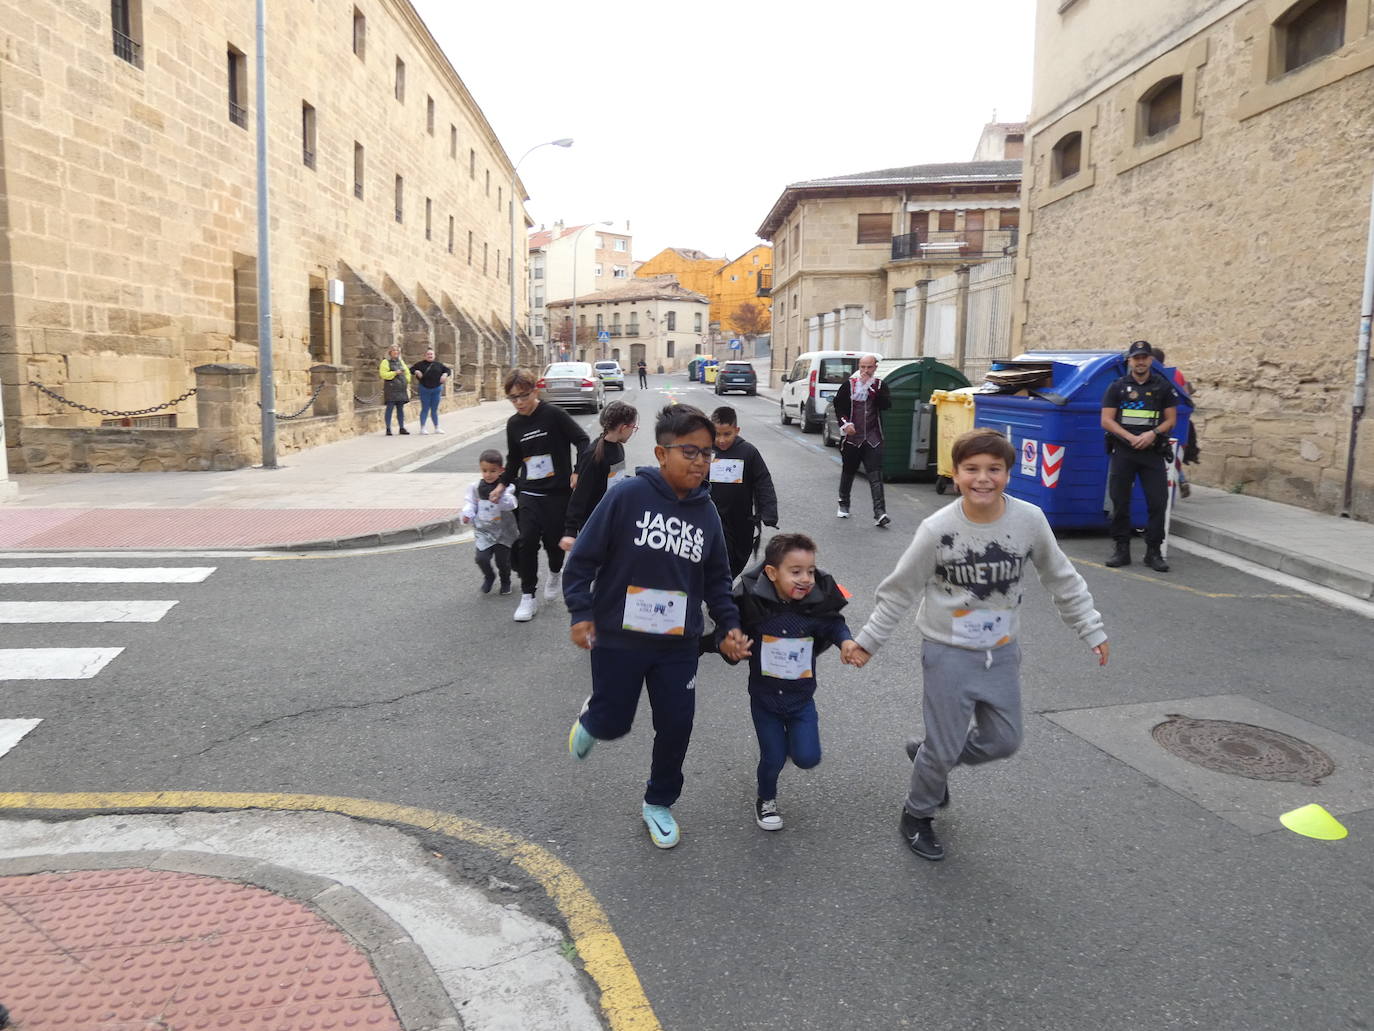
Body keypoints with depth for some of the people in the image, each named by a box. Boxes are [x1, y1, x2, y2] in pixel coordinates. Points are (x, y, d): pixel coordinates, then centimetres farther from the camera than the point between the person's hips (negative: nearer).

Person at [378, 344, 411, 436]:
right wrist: (394, 373, -18)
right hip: (391, 389, -6)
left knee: (400, 409, 8)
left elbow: (407, 372, 28)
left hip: (401, 389, 6)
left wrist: (407, 382, 14)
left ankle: (401, 428, 13)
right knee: (390, 408, -7)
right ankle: (388, 429, -3)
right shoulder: (386, 362, -2)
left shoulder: (400, 361, 18)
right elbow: (383, 374, -12)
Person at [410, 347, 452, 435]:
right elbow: (411, 369, 5)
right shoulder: (420, 364, 1)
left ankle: (437, 428, 17)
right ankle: (422, 428, 0)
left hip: (436, 389, 2)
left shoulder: (438, 365, 6)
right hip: (424, 389, -2)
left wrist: (445, 374, -10)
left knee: (435, 409, 9)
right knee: (425, 409, -3)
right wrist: (416, 372, -14)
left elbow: (448, 370, 10)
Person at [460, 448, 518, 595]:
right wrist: (467, 514, -15)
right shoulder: (475, 487, -1)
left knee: (502, 559, 4)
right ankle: (489, 577, 23)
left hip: (504, 531, -2)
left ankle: (505, 581, 36)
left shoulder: (506, 487, -12)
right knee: (482, 558, -10)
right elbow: (470, 503, 4)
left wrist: (500, 499, -43)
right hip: (483, 530, 2)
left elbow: (511, 504, -24)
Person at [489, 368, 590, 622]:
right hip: (529, 494, 4)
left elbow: (581, 440, -9)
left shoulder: (553, 414, -11)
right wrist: (503, 485, 16)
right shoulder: (513, 424, 5)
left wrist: (577, 472, -16)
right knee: (527, 542, -8)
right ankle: (528, 596, 3)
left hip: (558, 492, -3)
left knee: (553, 540, 4)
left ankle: (555, 573, 38)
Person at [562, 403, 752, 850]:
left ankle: (659, 803, 33)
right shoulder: (628, 495, -15)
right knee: (613, 723, 8)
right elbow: (584, 555, -10)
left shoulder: (706, 511, 1)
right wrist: (581, 612, -14)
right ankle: (590, 720, 47)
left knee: (676, 726, 8)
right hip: (618, 639, -4)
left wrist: (729, 625, 0)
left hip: (678, 645, 4)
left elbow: (716, 578, 10)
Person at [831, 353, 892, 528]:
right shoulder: (849, 384, 1)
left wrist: (871, 387, -16)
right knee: (848, 472, 14)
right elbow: (838, 405, 2)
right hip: (851, 437, 1)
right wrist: (845, 422, -13)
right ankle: (844, 505, 35)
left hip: (873, 438, 0)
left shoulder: (880, 385, 3)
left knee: (876, 476, -9)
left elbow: (887, 404, -11)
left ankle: (879, 513, -15)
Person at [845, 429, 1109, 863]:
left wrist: (1092, 631, 5)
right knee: (944, 748, 4)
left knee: (1003, 741, 14)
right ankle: (917, 815, 32)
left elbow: (1062, 580, 3)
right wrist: (867, 642, -5)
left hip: (1002, 652, 4)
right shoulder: (938, 529, -19)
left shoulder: (1029, 519, -12)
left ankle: (930, 756, 42)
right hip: (949, 653, -4)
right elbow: (898, 591, -8)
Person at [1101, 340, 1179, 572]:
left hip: (1153, 452, 1)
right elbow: (1106, 420, 0)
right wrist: (1130, 437, -12)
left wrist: (1153, 433, -11)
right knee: (1120, 501, 1)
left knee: (1158, 501, -4)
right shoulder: (1117, 387, 6)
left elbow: (1171, 419, 8)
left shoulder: (1163, 386, 9)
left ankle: (1154, 551, 5)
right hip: (1123, 451, 0)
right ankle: (1121, 549, 11)